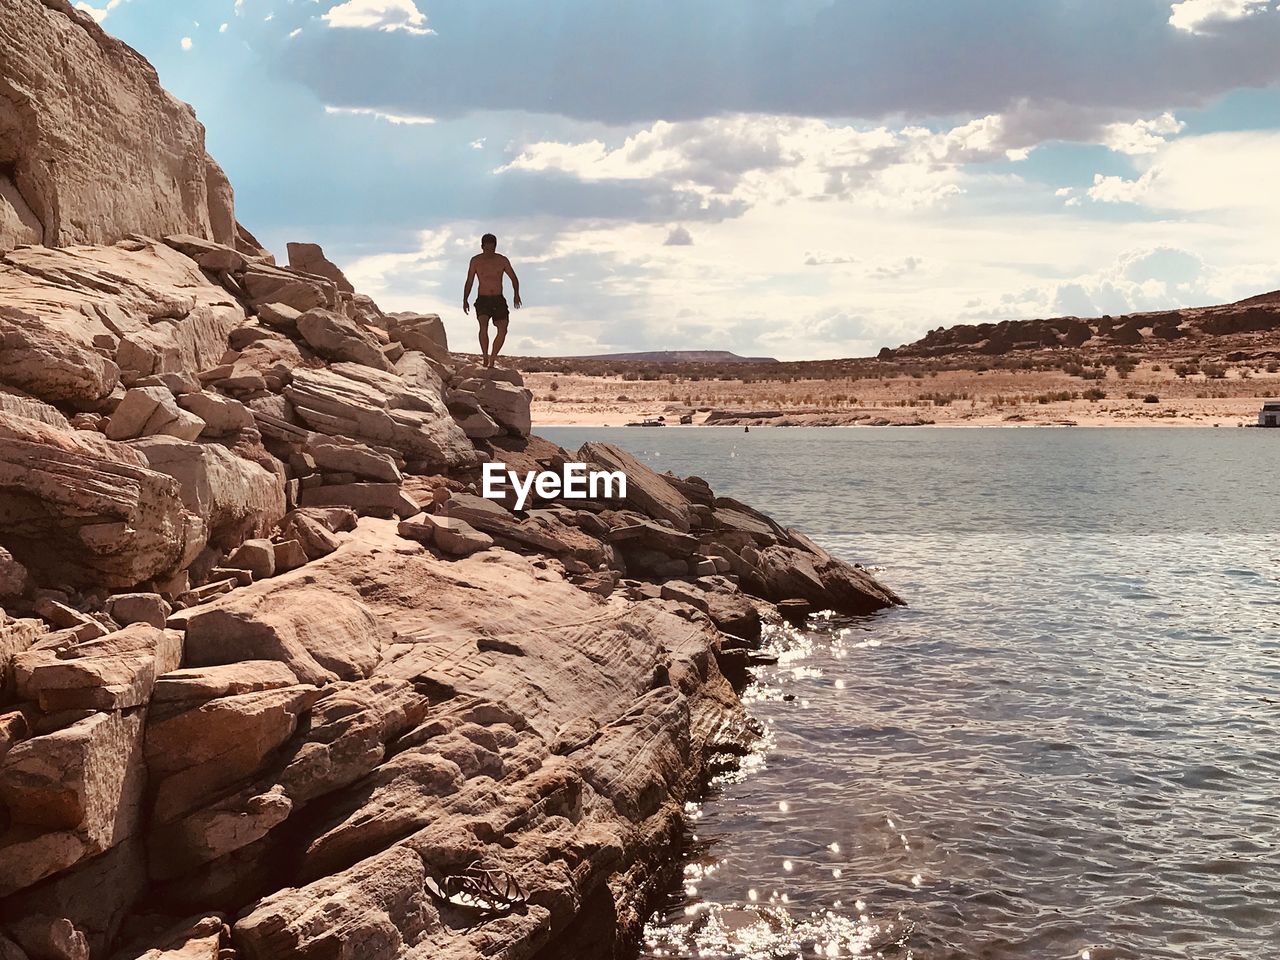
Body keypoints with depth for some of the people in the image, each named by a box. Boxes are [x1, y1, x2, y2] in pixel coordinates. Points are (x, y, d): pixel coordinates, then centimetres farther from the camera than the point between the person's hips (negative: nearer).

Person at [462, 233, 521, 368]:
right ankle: (485, 357, -24)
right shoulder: (476, 261, 0)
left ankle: (492, 358, 8)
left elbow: (514, 278, 11)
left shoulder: (502, 260, 2)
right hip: (482, 299, -2)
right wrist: (465, 300, -1)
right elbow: (469, 282, 7)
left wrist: (516, 294, -5)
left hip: (499, 300, 2)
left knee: (503, 330, -9)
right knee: (483, 326, -26)